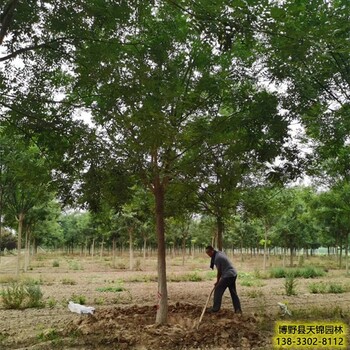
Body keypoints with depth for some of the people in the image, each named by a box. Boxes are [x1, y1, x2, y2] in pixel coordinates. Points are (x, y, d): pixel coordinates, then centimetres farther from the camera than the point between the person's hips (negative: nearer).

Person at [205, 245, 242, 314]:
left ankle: (215, 308, 3)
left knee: (218, 291, -1)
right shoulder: (220, 253, 11)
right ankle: (238, 309, 13)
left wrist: (217, 282, 3)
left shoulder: (217, 258, -17)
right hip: (233, 274, 10)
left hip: (227, 276, -10)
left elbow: (219, 271, -9)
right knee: (233, 292, 13)